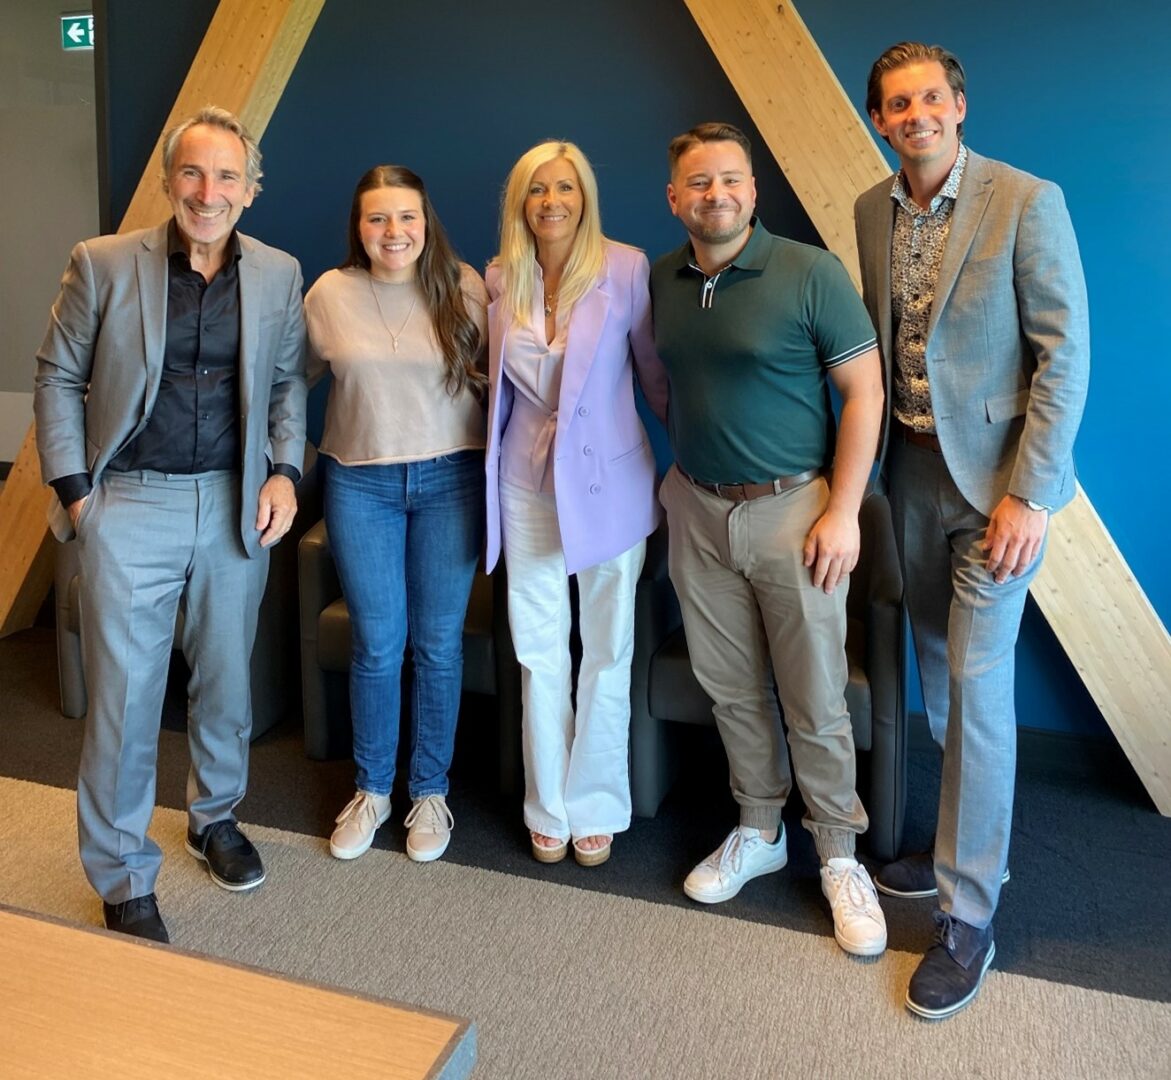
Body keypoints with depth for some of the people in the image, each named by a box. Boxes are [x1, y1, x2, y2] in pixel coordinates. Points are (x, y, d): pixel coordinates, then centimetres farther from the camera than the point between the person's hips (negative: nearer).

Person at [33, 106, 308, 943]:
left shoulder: (279, 275, 3)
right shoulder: (103, 263, -4)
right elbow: (58, 379, 2)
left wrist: (285, 472, -2)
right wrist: (72, 488, -4)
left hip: (237, 505, 3)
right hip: (130, 505, -2)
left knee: (227, 677, 15)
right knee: (125, 692, 2)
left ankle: (216, 816, 39)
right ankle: (125, 879, 18)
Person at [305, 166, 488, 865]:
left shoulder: (463, 287, -3)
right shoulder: (330, 294, -2)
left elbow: (494, 371, 7)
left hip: (450, 479, 0)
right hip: (361, 483, 0)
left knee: (439, 643, 7)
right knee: (377, 646, 6)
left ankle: (430, 792, 25)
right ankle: (372, 790, 27)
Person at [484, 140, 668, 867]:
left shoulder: (626, 269, -8)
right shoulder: (501, 279, 3)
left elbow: (657, 369, -2)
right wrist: (492, 464, 11)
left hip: (608, 479, -3)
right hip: (528, 480, 3)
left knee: (607, 650, 8)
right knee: (539, 650, 9)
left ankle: (596, 807, 25)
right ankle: (549, 807, 26)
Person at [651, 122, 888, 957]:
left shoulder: (811, 273, -11)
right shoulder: (663, 280, 5)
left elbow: (865, 392, -10)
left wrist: (843, 512, -15)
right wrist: (685, 468, 8)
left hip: (792, 510, -4)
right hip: (699, 511, 5)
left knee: (815, 700, 3)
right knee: (732, 689, 14)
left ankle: (839, 856, 22)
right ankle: (759, 833, 32)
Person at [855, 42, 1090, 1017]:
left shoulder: (1028, 201, -11)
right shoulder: (871, 213, 5)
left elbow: (1065, 354, -13)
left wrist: (1028, 494, -18)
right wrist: (866, 473, 6)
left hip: (995, 475, -6)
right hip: (911, 470, 6)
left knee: (977, 682, -6)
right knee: (939, 672, 15)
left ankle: (969, 916, 6)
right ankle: (968, 843, 35)